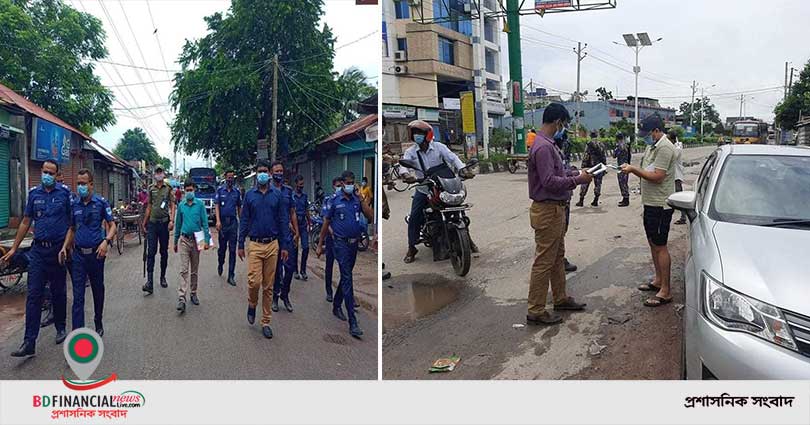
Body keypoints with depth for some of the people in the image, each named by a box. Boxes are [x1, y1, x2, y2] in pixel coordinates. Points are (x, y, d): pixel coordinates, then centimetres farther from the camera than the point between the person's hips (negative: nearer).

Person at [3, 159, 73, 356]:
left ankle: (60, 328, 29)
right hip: (38, 250, 2)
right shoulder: (34, 194, 7)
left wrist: (65, 247, -13)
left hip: (57, 250, -2)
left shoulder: (65, 194, -2)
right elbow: (25, 223, 12)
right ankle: (29, 342, -2)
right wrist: (13, 249, 10)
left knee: (58, 293, 10)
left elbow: (71, 224, -2)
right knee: (33, 295, -2)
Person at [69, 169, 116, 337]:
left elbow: (112, 225, -2)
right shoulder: (74, 204, 5)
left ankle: (98, 325, 32)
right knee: (78, 295, -3)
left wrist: (106, 241, -18)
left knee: (98, 290, 13)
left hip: (96, 252, -1)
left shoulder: (101, 202, -2)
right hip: (78, 253, 1)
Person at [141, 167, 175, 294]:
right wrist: (144, 222, 13)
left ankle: (163, 277, 22)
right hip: (152, 223, 1)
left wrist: (172, 220, -12)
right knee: (151, 252, -6)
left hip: (164, 223, -1)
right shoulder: (151, 188, 8)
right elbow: (149, 206, 13)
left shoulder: (169, 188, 3)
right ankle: (149, 281, -8)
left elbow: (172, 205, 0)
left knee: (164, 252, 9)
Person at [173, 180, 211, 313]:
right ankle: (181, 299, -11)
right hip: (184, 240, 0)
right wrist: (175, 242, 16)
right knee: (184, 270, -7)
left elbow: (204, 223, -3)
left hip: (196, 240, 0)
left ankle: (193, 293, 25)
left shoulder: (200, 204, -2)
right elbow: (178, 224, 13)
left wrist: (206, 240, -10)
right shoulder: (181, 206, 5)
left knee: (194, 270, 12)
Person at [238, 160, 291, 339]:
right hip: (254, 244, 0)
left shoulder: (278, 195, 3)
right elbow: (244, 221, 6)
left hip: (272, 245, 0)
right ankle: (252, 304, 21)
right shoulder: (249, 195, 5)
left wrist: (285, 246, -1)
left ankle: (266, 322, 15)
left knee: (268, 286, 6)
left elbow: (283, 221, 3)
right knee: (254, 281, -11)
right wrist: (240, 245, 3)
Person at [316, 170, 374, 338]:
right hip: (341, 243, -5)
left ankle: (336, 306, 39)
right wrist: (320, 245, 3)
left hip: (354, 243, 5)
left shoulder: (357, 200, 6)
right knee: (347, 279, -10)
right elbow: (326, 223, 2)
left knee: (345, 277, 17)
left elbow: (370, 216, -6)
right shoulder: (335, 201, -3)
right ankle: (353, 322, -12)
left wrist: (361, 199, -11)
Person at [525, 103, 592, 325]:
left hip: (555, 209, 11)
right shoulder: (543, 147, -21)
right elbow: (550, 181, -26)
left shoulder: (547, 144, 12)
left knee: (558, 256, 21)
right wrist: (577, 180, -17)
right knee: (544, 261, -4)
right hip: (547, 210, -11)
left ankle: (560, 298, 36)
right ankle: (535, 311, 5)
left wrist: (576, 173, 7)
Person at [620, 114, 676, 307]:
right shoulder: (652, 146, 15)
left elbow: (657, 176, -23)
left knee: (660, 246, -6)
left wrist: (634, 169, -17)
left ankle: (665, 291, 0)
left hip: (660, 205, -10)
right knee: (653, 243, 18)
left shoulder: (664, 148, -17)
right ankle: (658, 280, 31)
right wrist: (632, 169, 1)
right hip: (650, 203, 10)